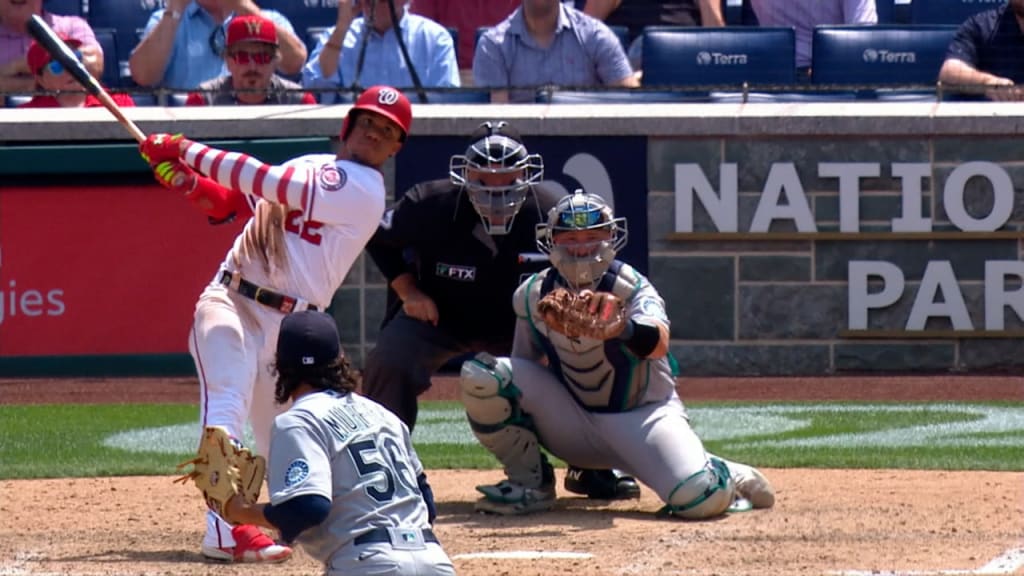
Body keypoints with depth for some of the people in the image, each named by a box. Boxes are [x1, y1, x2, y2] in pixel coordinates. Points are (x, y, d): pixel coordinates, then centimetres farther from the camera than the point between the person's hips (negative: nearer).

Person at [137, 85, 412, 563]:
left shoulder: (362, 189, -7)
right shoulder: (307, 167, 15)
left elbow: (268, 184, -14)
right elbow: (229, 202, 16)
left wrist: (185, 150, -10)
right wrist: (182, 176, -4)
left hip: (288, 324, -2)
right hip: (229, 302, 2)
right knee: (227, 405, -21)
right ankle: (224, 529, -35)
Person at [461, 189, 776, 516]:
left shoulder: (631, 287, -19)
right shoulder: (532, 296, -6)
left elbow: (657, 344, -42)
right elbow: (523, 366, 9)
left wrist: (621, 327, -64)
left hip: (642, 414, -4)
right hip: (573, 423, 4)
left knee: (698, 497, -31)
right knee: (479, 375, -19)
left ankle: (735, 478, 9)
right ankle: (529, 483, -2)